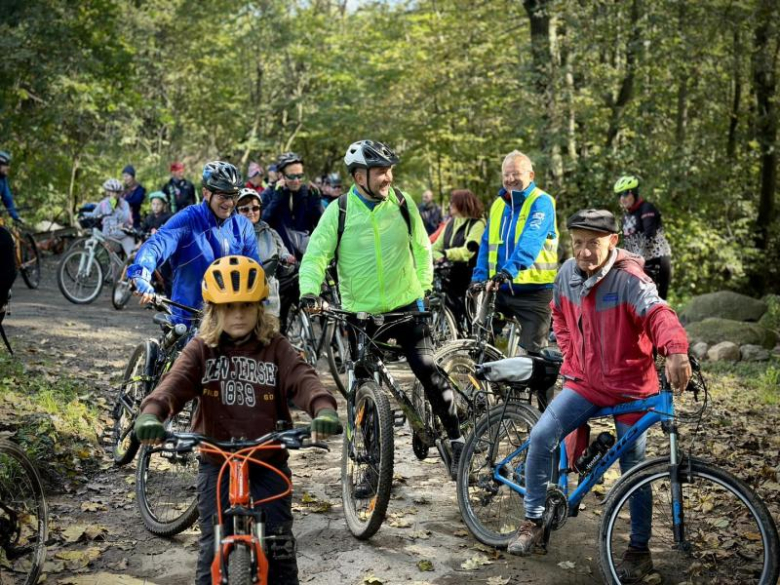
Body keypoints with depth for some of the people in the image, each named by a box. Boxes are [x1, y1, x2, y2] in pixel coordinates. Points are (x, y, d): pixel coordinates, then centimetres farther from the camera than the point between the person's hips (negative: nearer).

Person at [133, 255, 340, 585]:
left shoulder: (276, 348, -2)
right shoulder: (201, 349, -2)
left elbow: (303, 379, -19)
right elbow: (175, 382, -19)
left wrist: (323, 408, -41)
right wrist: (152, 412, -41)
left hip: (269, 463, 0)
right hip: (217, 464, 0)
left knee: (279, 546, 0)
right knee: (214, 548, -2)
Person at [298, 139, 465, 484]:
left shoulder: (401, 202, -1)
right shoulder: (339, 211, -6)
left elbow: (422, 246, 11)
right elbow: (315, 255, -7)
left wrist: (424, 285, 4)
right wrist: (309, 290, -23)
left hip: (406, 307, 0)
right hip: (361, 313, 0)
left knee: (430, 373, -9)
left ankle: (456, 441, 12)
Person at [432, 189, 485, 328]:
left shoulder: (477, 224, -9)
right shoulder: (451, 222, 11)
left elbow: (467, 251, -22)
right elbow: (436, 247, 6)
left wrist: (446, 254, -36)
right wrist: (439, 257, -16)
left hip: (469, 280, -6)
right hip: (450, 277, 6)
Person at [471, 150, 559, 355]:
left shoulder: (541, 202, -9)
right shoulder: (498, 204, 12)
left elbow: (531, 241, -26)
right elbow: (487, 243, 10)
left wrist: (508, 270, -39)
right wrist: (480, 276, -5)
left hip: (534, 290, -6)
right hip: (503, 290, 6)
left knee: (532, 351, -4)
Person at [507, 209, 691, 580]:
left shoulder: (629, 279, -21)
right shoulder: (568, 272, -3)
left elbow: (657, 313, -39)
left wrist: (675, 350, -58)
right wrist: (570, 355, 7)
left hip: (630, 388, -4)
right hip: (584, 381, 4)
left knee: (633, 469, 5)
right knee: (541, 438, -13)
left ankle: (639, 549, 23)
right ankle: (533, 521, 4)